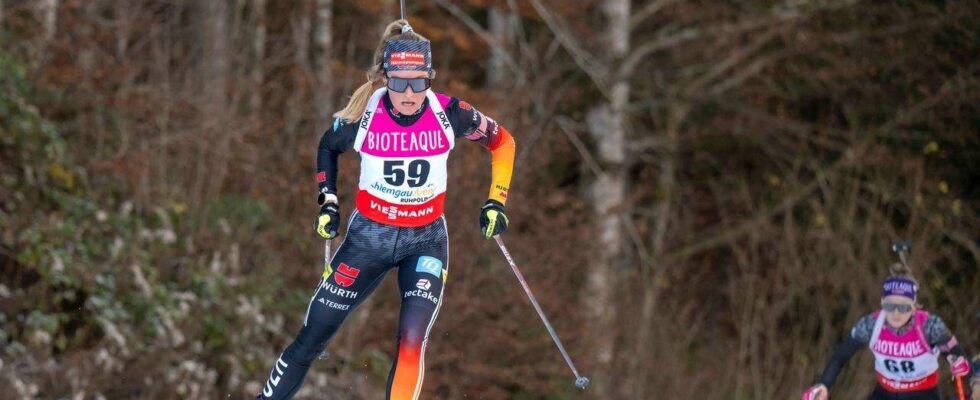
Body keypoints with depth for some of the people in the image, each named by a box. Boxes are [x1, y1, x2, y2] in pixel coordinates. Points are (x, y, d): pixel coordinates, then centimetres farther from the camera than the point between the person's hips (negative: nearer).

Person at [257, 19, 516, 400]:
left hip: (426, 240, -1)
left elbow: (502, 141, 2)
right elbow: (328, 148, 8)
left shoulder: (449, 113, -16)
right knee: (310, 341, 5)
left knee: (412, 342, -23)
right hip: (369, 236, 1)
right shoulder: (362, 114, -15)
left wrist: (495, 203, -2)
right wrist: (327, 204, 1)